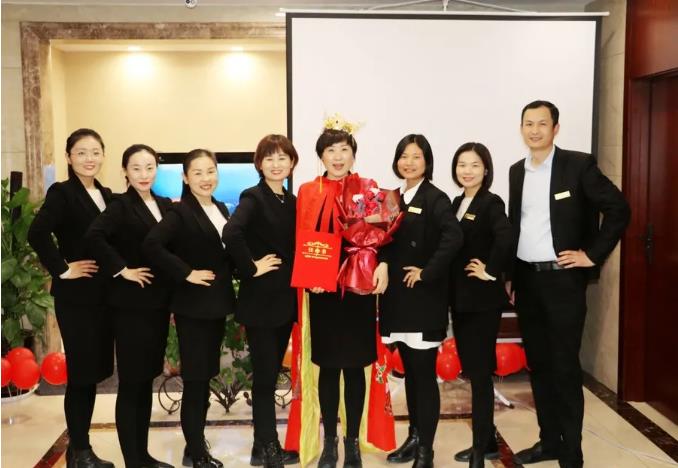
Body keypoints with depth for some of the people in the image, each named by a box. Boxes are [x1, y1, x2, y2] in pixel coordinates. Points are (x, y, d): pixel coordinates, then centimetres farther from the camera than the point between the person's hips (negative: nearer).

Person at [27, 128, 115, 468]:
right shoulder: (61, 193, -9)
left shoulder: (106, 195, 12)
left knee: (95, 370, 13)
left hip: (104, 295, 7)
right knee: (81, 372, 0)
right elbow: (37, 234, -24)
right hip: (76, 296, -7)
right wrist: (62, 269, -18)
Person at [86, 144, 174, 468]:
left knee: (147, 380, 14)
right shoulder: (121, 205, -8)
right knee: (130, 383, 1)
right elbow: (94, 236, -26)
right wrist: (121, 269, -20)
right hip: (130, 305, -6)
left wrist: (173, 296, 7)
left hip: (158, 303, 6)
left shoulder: (166, 205, 10)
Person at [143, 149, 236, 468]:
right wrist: (186, 273, -22)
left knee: (206, 378, 15)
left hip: (217, 304, 7)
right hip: (193, 307, -7)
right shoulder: (180, 212, -12)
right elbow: (151, 245, -26)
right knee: (194, 380, 1)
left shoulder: (221, 209, 10)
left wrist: (227, 291, 6)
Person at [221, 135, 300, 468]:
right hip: (260, 300, -7)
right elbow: (230, 234, -30)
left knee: (271, 375, 15)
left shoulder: (292, 201, 10)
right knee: (264, 377, 1)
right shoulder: (253, 197, -11)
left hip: (286, 299, 7)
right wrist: (251, 268, -21)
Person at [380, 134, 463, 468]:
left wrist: (427, 273, -22)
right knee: (409, 373, 15)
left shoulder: (435, 198, -10)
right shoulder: (395, 198, 12)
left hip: (425, 298, -7)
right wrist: (384, 269, 0)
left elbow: (454, 236, -26)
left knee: (424, 375, 0)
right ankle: (414, 437, 28)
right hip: (399, 297, 7)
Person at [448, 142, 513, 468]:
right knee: (472, 371, 14)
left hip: (482, 300, -8)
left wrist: (491, 271, -19)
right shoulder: (457, 202, 12)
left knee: (480, 373, -1)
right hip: (460, 298, 8)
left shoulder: (491, 203, -12)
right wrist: (451, 287, 4)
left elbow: (506, 239, -30)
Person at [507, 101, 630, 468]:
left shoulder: (578, 164, -7)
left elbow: (618, 209, -9)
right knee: (538, 364, 12)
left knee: (564, 367, -2)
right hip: (526, 280, 6)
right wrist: (508, 274, 12)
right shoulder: (517, 171, 10)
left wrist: (593, 255, -10)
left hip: (562, 278, -6)